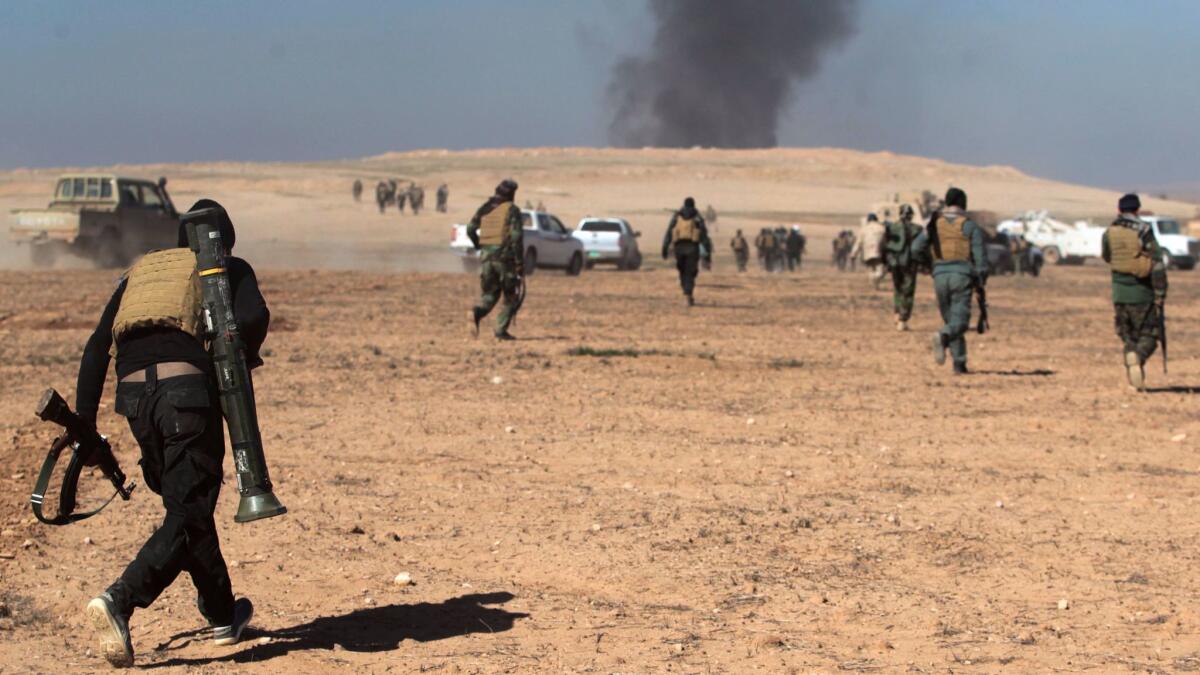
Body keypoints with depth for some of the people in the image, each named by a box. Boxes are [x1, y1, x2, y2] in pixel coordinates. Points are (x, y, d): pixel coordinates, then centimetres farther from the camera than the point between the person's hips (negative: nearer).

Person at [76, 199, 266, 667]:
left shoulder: (140, 270, 29)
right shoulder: (230, 268, 18)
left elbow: (97, 346, 17)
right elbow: (253, 317, -6)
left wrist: (84, 425, 13)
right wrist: (244, 359, 16)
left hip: (133, 392, 5)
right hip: (188, 386, -5)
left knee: (187, 505, 20)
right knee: (188, 515, -4)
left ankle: (223, 616, 31)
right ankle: (119, 601, -25)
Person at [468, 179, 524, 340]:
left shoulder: (485, 208, 10)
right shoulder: (512, 210, -6)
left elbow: (470, 229, 9)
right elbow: (516, 236, -13)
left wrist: (479, 246, 25)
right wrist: (519, 262, -10)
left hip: (486, 255, 5)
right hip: (505, 255, -5)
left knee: (489, 293, 15)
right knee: (510, 296, 9)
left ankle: (478, 312, -16)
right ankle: (501, 330, 0)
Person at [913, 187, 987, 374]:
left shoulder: (934, 224, 7)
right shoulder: (970, 226, 0)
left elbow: (916, 249, 5)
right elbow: (980, 256, -4)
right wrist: (982, 281, 3)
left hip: (940, 276, 3)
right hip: (962, 275, -3)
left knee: (951, 319, 15)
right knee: (960, 321, -8)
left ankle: (960, 364, 13)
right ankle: (942, 337, -41)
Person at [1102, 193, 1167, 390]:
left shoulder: (1109, 233, 1)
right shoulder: (1144, 231, -10)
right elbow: (1157, 266, -13)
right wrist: (1160, 296, -9)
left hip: (1120, 292, 3)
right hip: (1142, 292, -3)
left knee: (1128, 337, 17)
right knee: (1148, 336, 5)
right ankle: (1138, 358, -23)